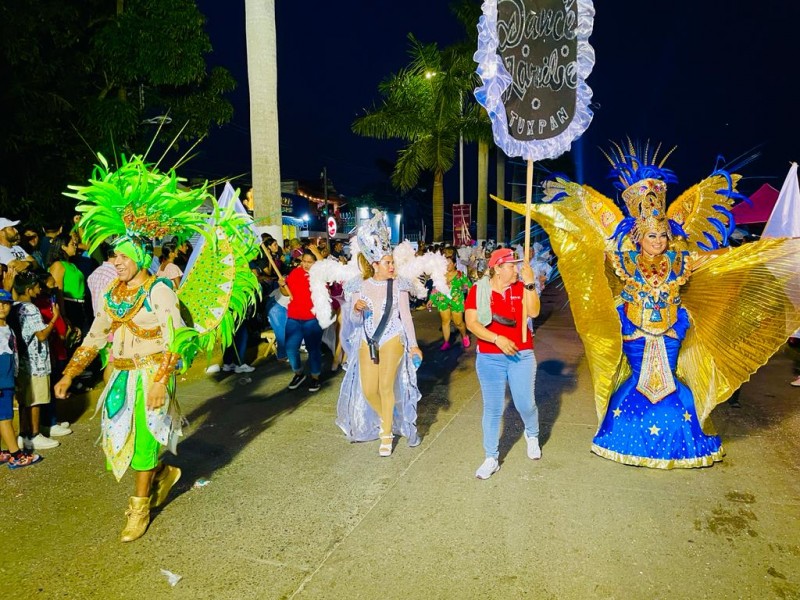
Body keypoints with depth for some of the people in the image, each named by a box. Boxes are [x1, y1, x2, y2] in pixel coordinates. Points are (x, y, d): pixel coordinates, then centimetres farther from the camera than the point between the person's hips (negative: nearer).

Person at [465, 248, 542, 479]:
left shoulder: (520, 287, -1)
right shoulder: (478, 291, -5)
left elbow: (534, 311, -15)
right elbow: (471, 323, -12)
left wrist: (529, 283, -21)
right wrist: (497, 339, -22)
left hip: (521, 356, 1)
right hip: (489, 359, -1)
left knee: (525, 404, 7)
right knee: (492, 408, 6)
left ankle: (532, 435, 41)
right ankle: (491, 459, 20)